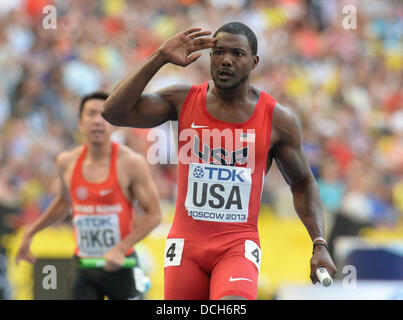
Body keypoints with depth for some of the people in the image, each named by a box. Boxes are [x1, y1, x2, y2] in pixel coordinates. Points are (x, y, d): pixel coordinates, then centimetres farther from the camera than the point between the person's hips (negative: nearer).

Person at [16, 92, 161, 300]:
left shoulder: (131, 163, -10)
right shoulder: (67, 162, 3)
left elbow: (153, 214, -8)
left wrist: (121, 249, -17)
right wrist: (31, 232, 22)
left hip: (120, 266, -3)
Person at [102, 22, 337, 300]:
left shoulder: (278, 119, -1)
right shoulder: (184, 101, 2)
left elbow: (303, 184, 10)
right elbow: (114, 113, -8)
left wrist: (319, 245, -1)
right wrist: (160, 58, -13)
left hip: (239, 246, -2)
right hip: (186, 243, 2)